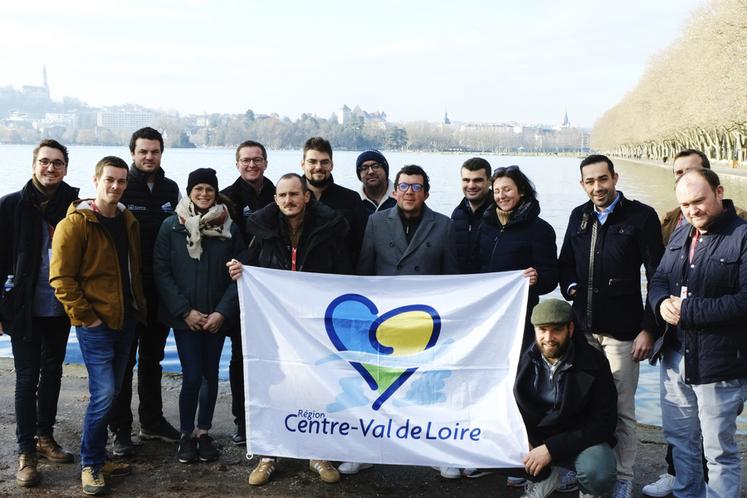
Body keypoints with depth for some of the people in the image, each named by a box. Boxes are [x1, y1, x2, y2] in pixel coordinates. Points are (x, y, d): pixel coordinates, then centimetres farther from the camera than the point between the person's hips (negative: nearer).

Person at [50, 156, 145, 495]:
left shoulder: (128, 221, 11)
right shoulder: (75, 223, -11)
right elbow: (61, 277, -13)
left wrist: (139, 307, 12)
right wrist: (85, 316, -15)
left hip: (126, 320, 7)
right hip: (95, 323, -7)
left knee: (111, 393, 13)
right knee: (103, 394, -10)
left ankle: (98, 456, 26)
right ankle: (90, 465, 6)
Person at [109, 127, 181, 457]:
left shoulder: (170, 189, 8)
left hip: (160, 288, 5)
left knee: (153, 357, 15)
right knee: (124, 360, 2)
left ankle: (152, 421, 27)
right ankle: (121, 429, 10)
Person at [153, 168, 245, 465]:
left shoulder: (229, 228, 1)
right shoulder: (171, 227, -2)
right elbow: (161, 273, -5)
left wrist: (223, 312, -10)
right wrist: (185, 311, -11)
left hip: (217, 317, 2)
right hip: (184, 317, -2)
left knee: (211, 374, 9)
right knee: (192, 376, -5)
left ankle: (203, 432, 24)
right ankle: (186, 434, 13)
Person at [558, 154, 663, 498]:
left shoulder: (641, 216, -5)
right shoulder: (579, 217, 11)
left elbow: (657, 277, -6)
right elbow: (564, 263, 24)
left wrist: (648, 329, -10)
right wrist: (570, 287, 3)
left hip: (621, 332, -4)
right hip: (582, 328, 5)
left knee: (621, 409, 2)